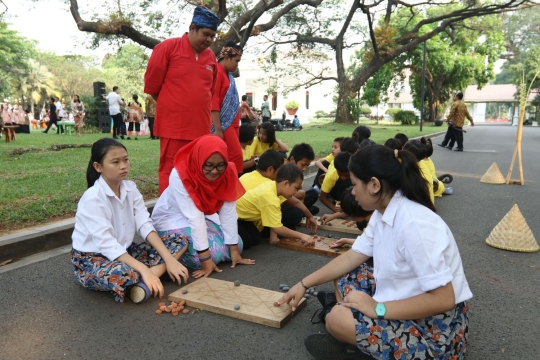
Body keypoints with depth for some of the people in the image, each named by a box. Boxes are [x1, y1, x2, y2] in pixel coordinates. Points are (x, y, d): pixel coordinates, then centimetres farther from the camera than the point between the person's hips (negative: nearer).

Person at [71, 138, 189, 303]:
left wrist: (169, 259, -20)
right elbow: (107, 245, -29)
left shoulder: (130, 188, -2)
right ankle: (142, 279, -11)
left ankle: (143, 282, -23)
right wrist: (145, 270, -36)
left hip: (123, 251, 8)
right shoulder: (93, 198, -21)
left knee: (179, 242, -6)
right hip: (90, 260, -8)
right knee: (123, 274, -43)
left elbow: (145, 225, -8)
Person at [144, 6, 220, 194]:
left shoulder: (211, 56, 11)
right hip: (173, 126, -5)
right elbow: (152, 84, 0)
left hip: (201, 127, 5)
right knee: (170, 171, 3)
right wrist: (172, 105, 9)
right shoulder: (168, 47, -3)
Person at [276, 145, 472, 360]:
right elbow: (352, 258, 5)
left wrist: (378, 308, -23)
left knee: (337, 319, -22)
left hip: (436, 327, -9)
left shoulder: (414, 223, -30)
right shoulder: (383, 213, -2)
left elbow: (443, 299, -29)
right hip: (406, 299, 9)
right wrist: (304, 284, 7)